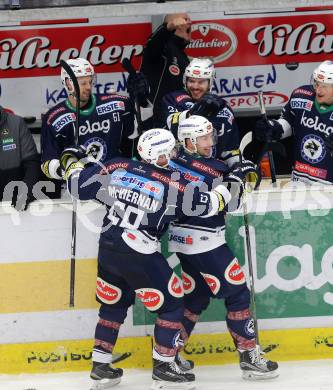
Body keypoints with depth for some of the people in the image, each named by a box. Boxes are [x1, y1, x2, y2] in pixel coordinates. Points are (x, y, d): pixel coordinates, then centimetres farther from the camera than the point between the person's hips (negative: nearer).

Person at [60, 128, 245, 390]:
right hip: (140, 256, -6)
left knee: (113, 304, 23)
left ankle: (100, 364, 26)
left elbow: (80, 185, 7)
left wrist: (72, 160, 26)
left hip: (108, 249, 6)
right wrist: (226, 188, 15)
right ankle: (164, 367, 9)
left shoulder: (118, 168, 1)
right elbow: (205, 205, -3)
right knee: (171, 304, 8)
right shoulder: (171, 184, -10)